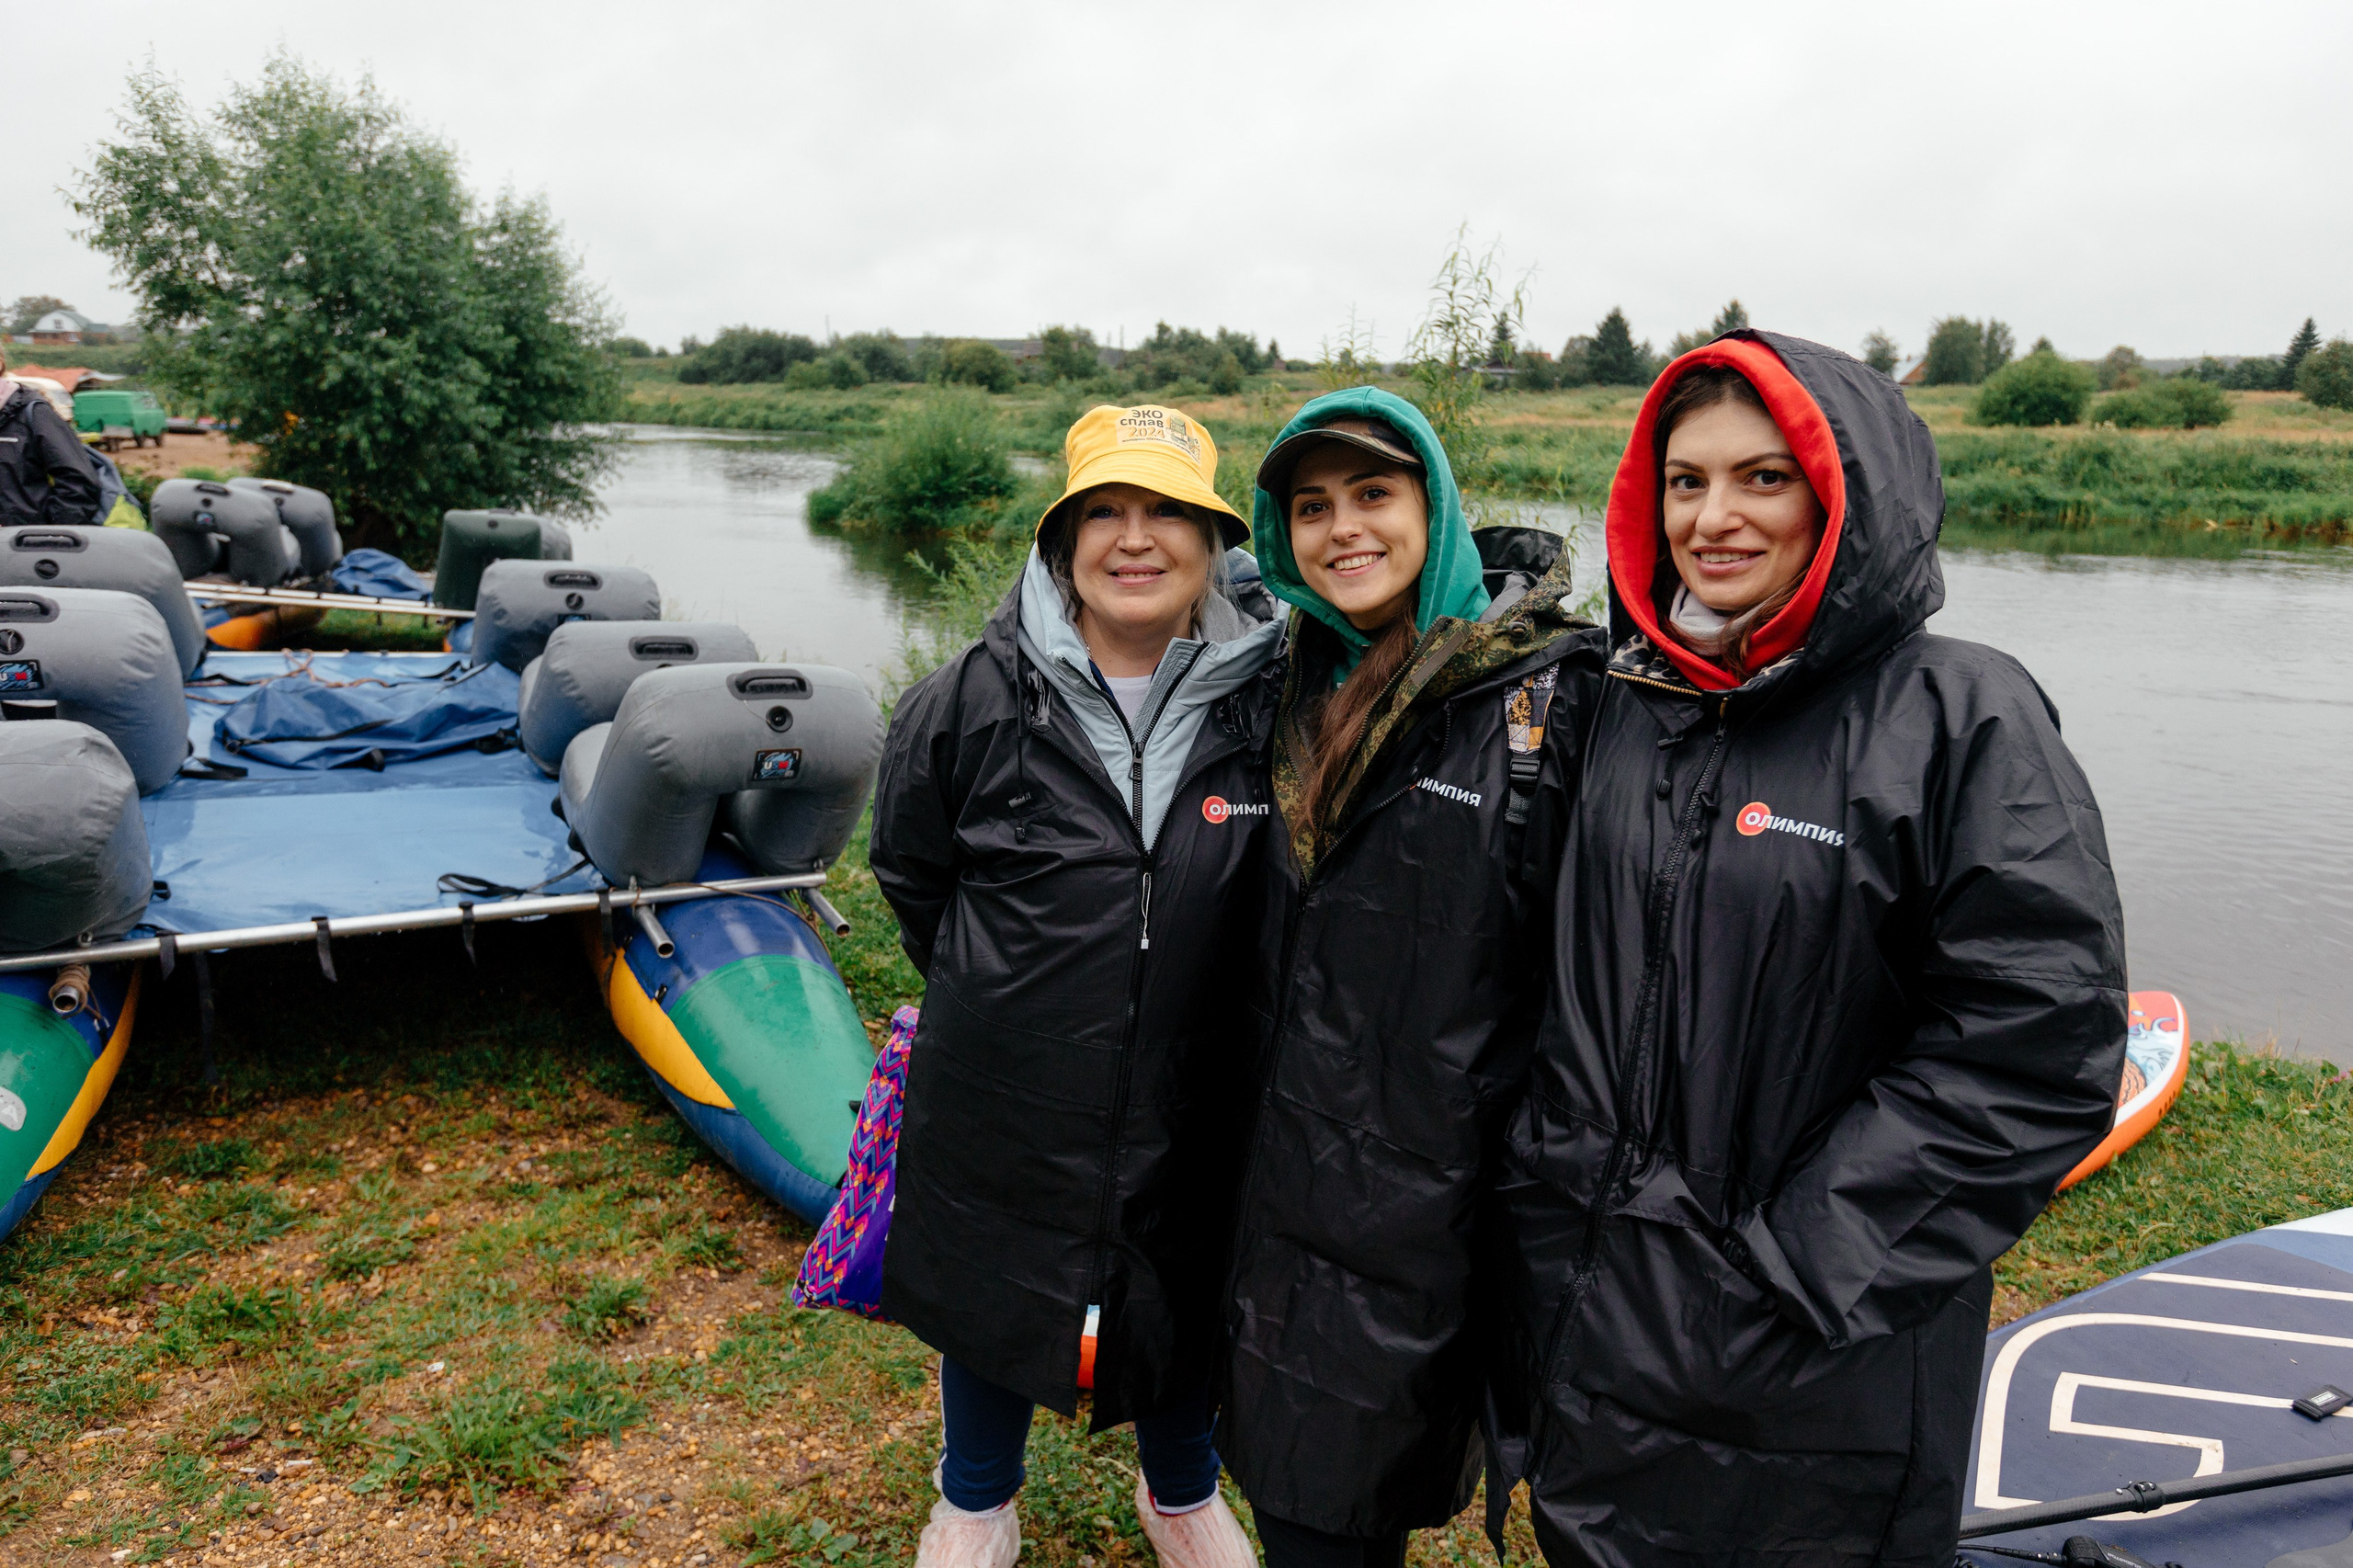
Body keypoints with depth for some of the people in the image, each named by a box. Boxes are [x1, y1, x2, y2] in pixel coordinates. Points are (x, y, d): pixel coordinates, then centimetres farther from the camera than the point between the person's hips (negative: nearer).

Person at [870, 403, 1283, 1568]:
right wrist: (998, 990, 7)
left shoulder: (1268, 704, -10)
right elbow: (910, 870, 4)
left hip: (1186, 1109, 1)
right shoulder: (975, 699, -12)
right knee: (990, 1298, 21)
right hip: (1002, 1108, -1)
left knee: (1187, 1299, 22)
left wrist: (1199, 989, 4)